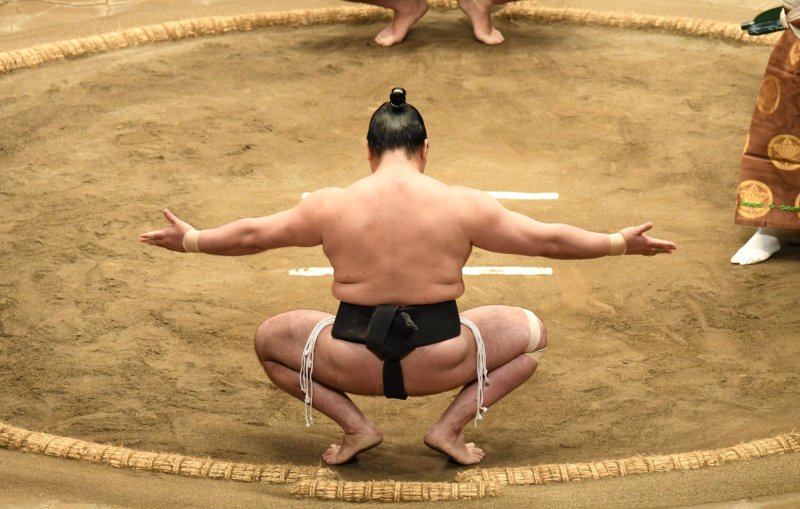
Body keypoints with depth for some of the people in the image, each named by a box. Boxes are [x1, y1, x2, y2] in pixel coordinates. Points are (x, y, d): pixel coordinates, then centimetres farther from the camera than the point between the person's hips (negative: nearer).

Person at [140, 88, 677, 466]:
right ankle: (452, 425, 7)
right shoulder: (464, 205, -5)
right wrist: (622, 243, 18)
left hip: (354, 363, 1)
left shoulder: (331, 206, -2)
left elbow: (251, 234, 11)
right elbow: (548, 239, 4)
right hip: (440, 364, -1)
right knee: (532, 331, 23)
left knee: (269, 338, 28)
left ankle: (355, 424, 9)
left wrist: (190, 240, 28)